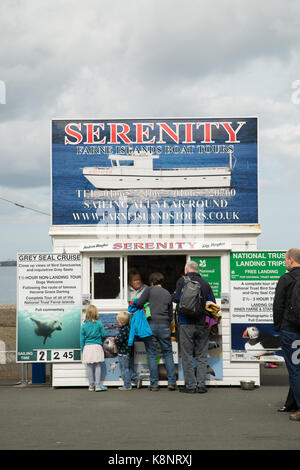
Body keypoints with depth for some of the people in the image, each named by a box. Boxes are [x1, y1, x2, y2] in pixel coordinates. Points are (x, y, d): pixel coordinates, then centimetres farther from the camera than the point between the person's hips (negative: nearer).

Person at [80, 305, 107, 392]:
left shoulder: (84, 325, -1)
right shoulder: (99, 324, -6)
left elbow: (82, 339, 3)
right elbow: (104, 335, 3)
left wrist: (82, 350, 12)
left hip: (87, 347, 2)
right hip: (97, 346, -2)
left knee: (89, 367, 7)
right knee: (98, 366, 4)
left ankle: (91, 385, 11)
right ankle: (97, 385, -1)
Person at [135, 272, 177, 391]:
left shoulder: (149, 290, 2)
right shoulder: (168, 294, 14)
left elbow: (139, 303, -5)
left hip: (151, 324, -2)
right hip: (164, 326, 3)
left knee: (152, 355, 3)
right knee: (168, 353, 11)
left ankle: (154, 384, 3)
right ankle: (171, 382, 5)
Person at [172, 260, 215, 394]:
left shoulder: (182, 281, -2)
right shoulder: (205, 283, 8)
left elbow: (177, 298, -9)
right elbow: (213, 303, 6)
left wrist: (173, 296, 12)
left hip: (186, 323, -3)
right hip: (202, 324, 3)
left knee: (187, 355, 2)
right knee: (202, 355, 8)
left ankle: (190, 385, 1)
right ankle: (201, 385, 6)